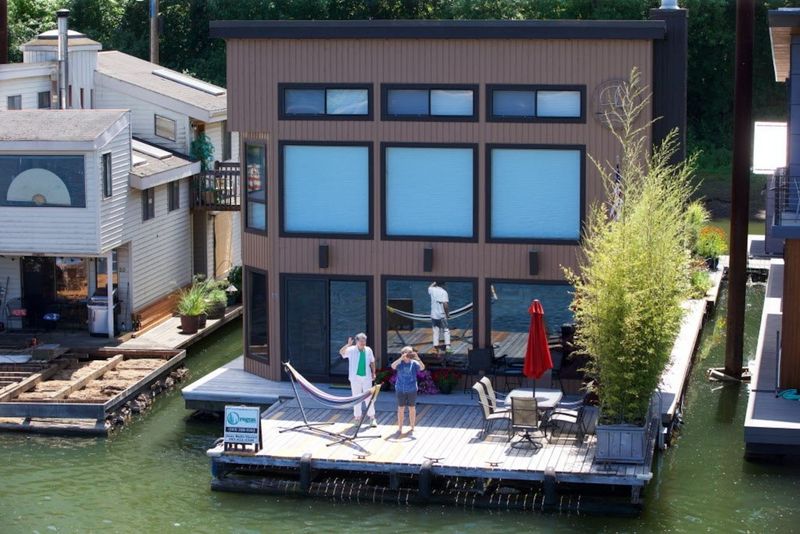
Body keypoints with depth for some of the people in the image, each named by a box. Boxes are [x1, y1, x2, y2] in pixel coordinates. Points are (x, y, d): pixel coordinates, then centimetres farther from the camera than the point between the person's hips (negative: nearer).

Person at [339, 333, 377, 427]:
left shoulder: (368, 350, 4)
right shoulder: (351, 350, -7)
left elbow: (372, 362, 17)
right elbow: (341, 352, -25)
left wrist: (373, 373, 13)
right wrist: (348, 345, -40)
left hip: (366, 377, 2)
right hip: (355, 377, -2)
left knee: (369, 397, 1)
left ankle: (372, 418, 6)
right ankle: (357, 417, 13)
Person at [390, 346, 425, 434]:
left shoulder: (414, 363, -2)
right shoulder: (400, 363, -2)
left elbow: (422, 368, -17)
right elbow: (393, 366, -21)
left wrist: (417, 359, -31)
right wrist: (401, 358, -31)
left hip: (411, 389, 0)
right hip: (401, 389, 0)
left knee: (412, 408, 6)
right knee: (400, 408, 5)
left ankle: (412, 428, 16)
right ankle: (400, 428, 13)